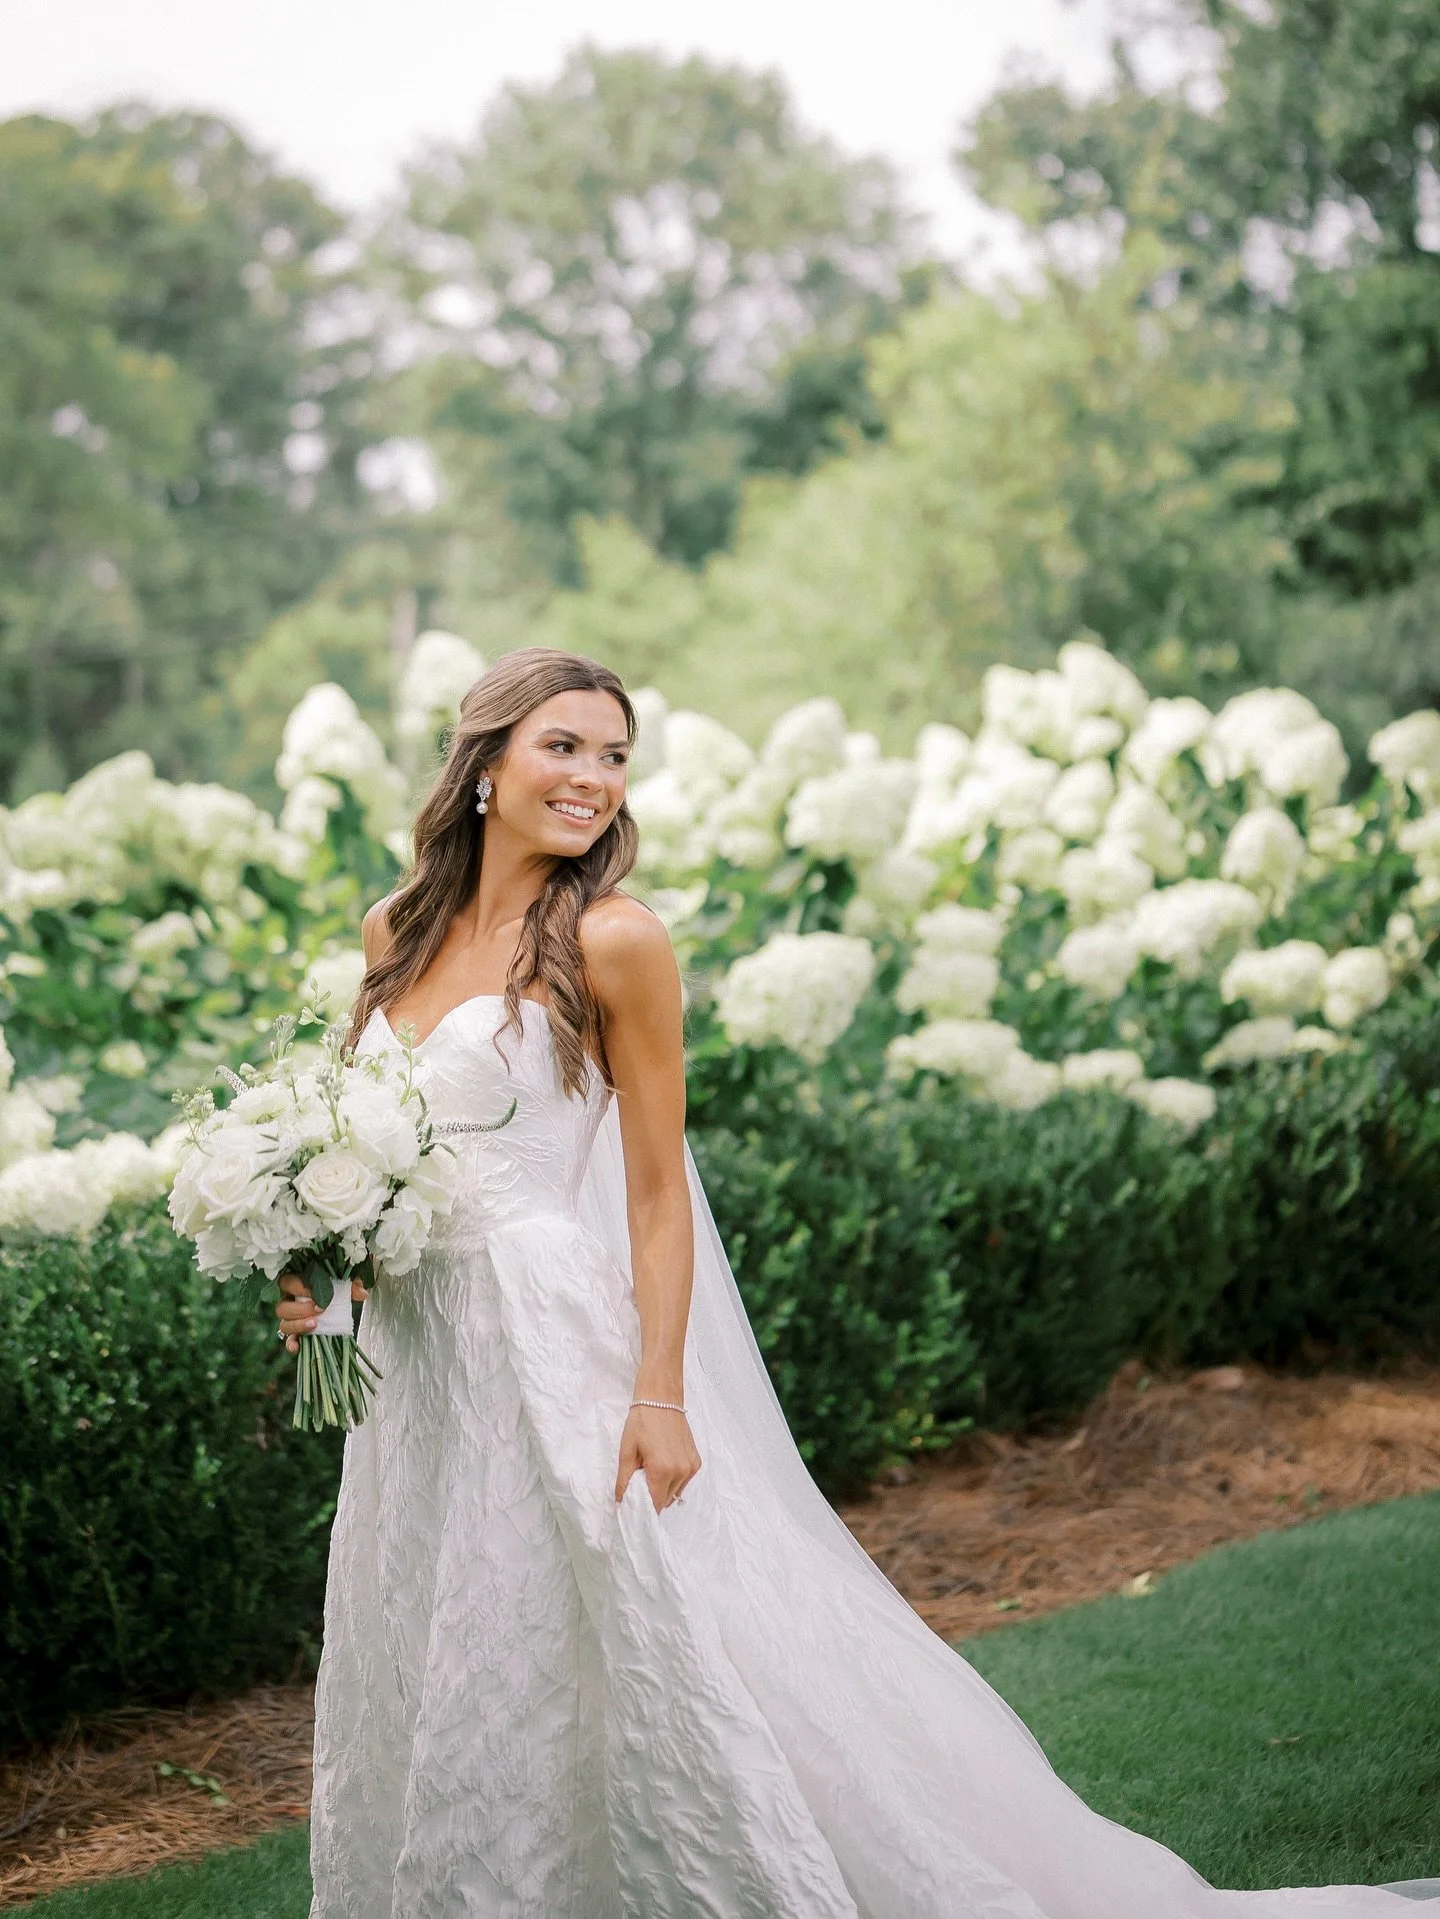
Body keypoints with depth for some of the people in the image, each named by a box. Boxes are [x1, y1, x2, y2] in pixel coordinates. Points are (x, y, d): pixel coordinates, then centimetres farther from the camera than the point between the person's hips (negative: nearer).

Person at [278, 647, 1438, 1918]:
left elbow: (657, 1190, -10)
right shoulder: (397, 935, 8)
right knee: (448, 1696, 16)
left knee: (645, 1671, -4)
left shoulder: (611, 941, -10)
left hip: (569, 1351, -6)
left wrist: (660, 1393, -16)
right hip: (420, 1360, 6)